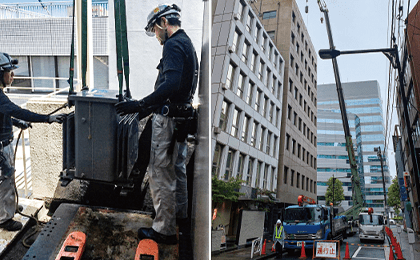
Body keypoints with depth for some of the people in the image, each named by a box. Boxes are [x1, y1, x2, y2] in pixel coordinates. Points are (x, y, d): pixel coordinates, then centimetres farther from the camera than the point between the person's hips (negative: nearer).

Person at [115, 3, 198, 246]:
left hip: (169, 118, -11)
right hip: (182, 115, 11)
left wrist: (140, 104, -32)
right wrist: (152, 106, 26)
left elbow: (171, 84, -30)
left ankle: (164, 230, 8)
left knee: (160, 174, -2)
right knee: (177, 169, 20)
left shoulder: (173, 45, -15)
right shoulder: (187, 43, 17)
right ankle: (182, 220, 34)